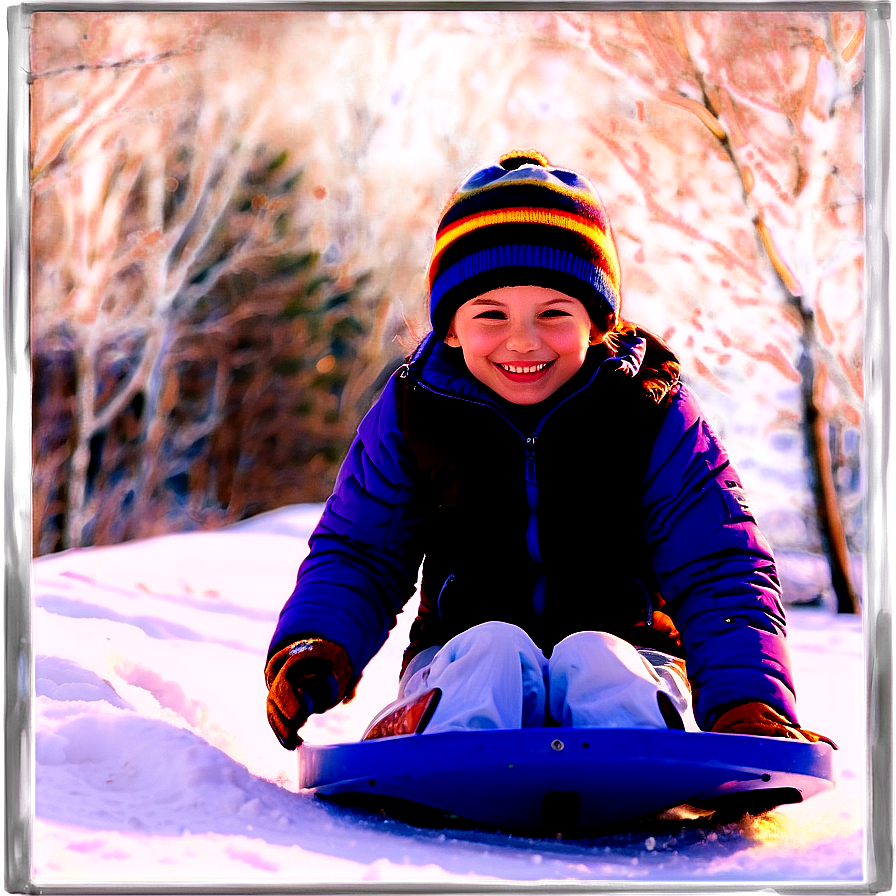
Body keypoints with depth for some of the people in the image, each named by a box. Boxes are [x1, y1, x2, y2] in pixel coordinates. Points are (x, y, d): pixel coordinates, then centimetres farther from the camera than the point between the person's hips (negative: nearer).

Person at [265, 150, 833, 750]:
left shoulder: (655, 415, -2)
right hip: (461, 664, 1)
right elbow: (356, 556, 8)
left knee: (592, 660, -34)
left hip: (629, 661, 0)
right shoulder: (413, 412, 3)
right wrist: (315, 648, -16)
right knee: (493, 649, -33)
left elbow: (720, 575, -7)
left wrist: (750, 704, -26)